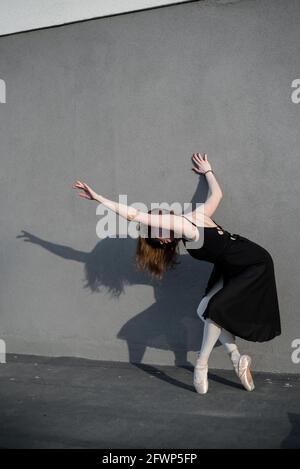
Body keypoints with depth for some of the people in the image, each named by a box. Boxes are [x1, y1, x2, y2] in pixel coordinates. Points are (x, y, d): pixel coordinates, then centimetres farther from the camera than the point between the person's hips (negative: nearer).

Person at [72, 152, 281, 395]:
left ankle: (201, 365, 1)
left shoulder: (182, 223, -19)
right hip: (232, 270, 10)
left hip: (256, 265, -10)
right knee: (205, 309, 1)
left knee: (216, 308, -14)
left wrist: (97, 197, -19)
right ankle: (237, 359, 7)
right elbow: (217, 193, 19)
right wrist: (207, 170, 36)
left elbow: (133, 214, -21)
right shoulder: (195, 216, 4)